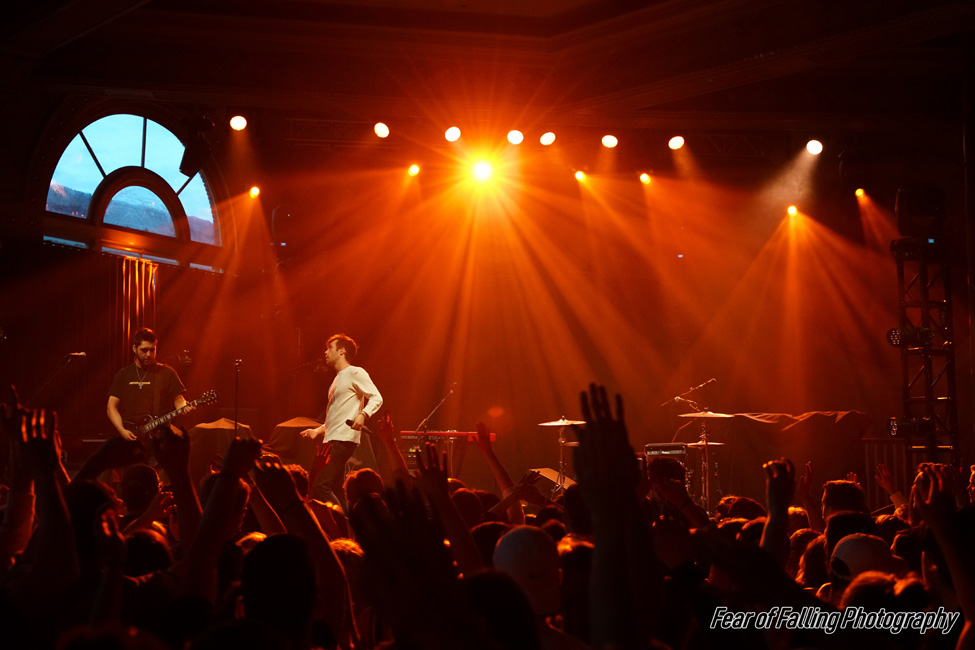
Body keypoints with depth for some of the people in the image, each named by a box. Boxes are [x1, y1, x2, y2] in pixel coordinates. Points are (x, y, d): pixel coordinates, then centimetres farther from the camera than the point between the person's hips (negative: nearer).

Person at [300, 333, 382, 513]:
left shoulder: (355, 373, -3)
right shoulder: (337, 380, 24)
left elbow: (376, 398, -14)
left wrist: (363, 414, -30)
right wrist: (318, 431, 20)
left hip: (345, 439, -10)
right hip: (332, 441, 10)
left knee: (321, 486, -19)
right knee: (335, 491, 7)